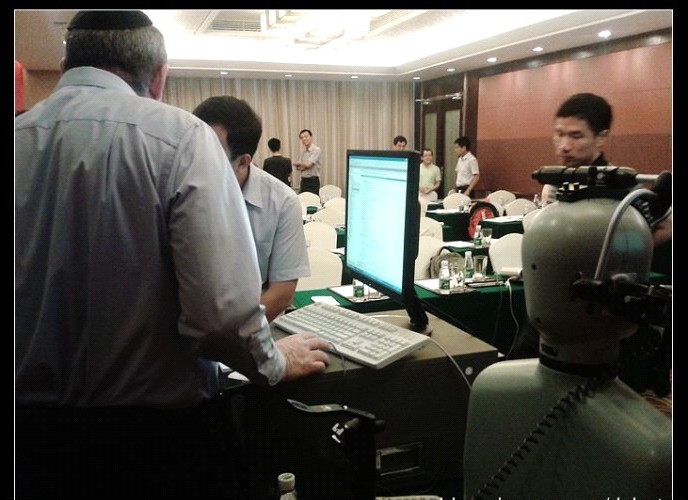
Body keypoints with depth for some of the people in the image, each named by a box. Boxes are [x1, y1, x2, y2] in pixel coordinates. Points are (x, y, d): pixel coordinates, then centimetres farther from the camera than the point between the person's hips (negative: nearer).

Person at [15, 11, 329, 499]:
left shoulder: (19, 140, -3)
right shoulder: (178, 135, -15)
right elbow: (223, 312, -24)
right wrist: (274, 363, -4)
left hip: (33, 429, 4)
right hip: (157, 431, -3)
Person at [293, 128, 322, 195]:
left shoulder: (316, 150, -10)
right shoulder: (303, 152, 12)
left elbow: (308, 164, -18)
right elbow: (298, 168, 8)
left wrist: (296, 163, 0)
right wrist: (306, 166, -12)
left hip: (313, 181, -7)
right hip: (303, 180, 7)